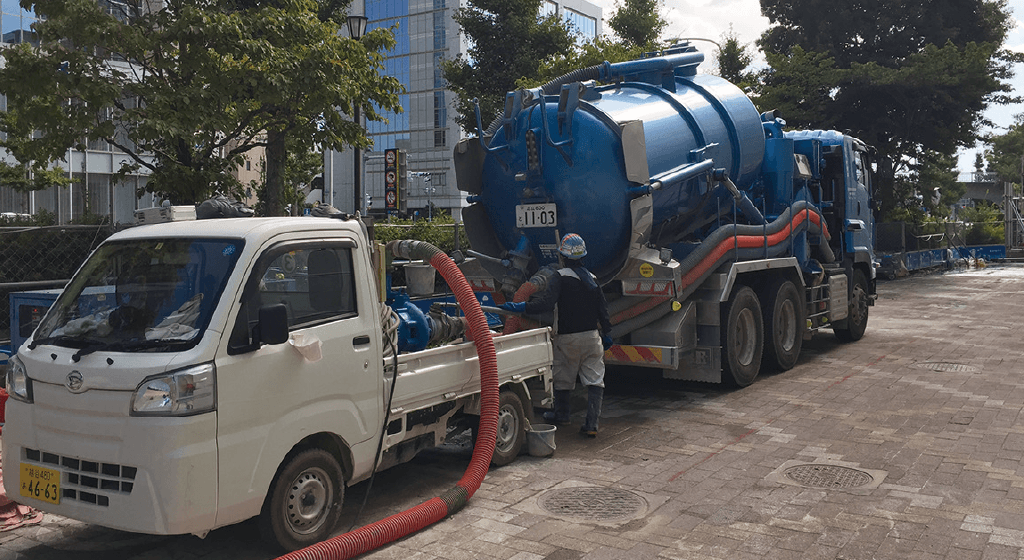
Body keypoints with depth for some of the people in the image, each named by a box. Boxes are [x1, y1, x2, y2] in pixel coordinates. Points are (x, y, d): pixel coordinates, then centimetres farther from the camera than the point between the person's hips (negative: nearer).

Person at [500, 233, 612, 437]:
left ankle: (561, 414, 32)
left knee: (563, 378, 15)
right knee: (594, 380, 3)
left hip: (568, 339, -4)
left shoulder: (560, 277, -11)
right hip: (592, 336, 4)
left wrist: (522, 307, -31)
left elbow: (546, 302, -27)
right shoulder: (592, 278, 10)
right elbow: (602, 308, 15)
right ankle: (591, 424, -4)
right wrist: (606, 333, 24)